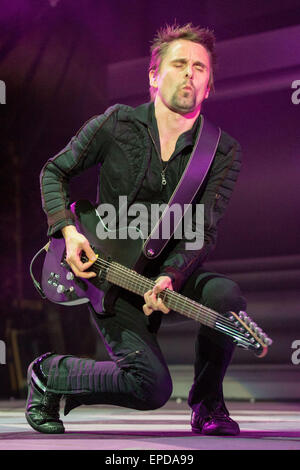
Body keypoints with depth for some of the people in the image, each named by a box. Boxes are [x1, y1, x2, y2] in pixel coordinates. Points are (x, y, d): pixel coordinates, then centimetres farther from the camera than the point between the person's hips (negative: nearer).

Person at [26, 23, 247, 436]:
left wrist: (168, 279, -29)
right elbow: (54, 173, 5)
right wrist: (68, 231, -11)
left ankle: (208, 406, -5)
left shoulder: (223, 152, -3)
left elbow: (203, 232, -11)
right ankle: (50, 375, 9)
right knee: (153, 386, -21)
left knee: (226, 295, -32)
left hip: (174, 275, 2)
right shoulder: (117, 124, -5)